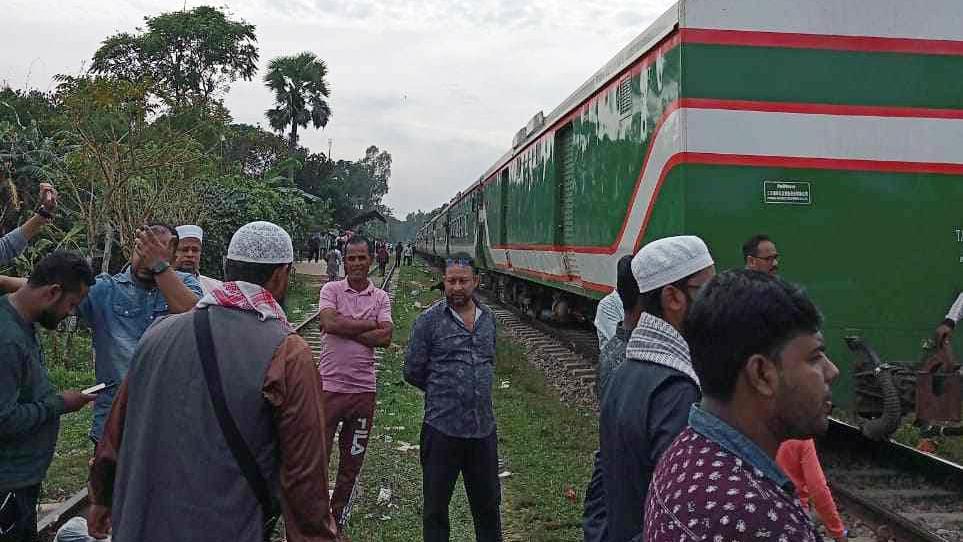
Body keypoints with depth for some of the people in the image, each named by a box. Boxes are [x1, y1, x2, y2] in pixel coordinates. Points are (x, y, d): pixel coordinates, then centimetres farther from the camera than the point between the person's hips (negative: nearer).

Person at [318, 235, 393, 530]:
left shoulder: (381, 298, 5)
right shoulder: (331, 290, -1)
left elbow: (385, 338, -9)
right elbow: (330, 323, -20)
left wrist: (346, 328, -14)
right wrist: (370, 324, -12)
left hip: (363, 388, 3)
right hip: (330, 385, -3)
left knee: (353, 458, 13)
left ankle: (339, 513, 30)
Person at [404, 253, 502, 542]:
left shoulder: (488, 318, 7)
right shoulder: (429, 320, -7)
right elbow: (413, 372, -2)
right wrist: (441, 394, 7)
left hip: (484, 428, 4)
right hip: (443, 428, -4)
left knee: (488, 504, 16)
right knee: (436, 507, 10)